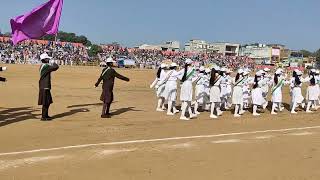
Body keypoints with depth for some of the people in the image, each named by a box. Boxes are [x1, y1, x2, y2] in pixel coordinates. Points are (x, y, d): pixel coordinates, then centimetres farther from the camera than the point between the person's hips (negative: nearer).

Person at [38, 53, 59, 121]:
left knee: (48, 102, 17)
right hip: (45, 87, -10)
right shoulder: (46, 66, -17)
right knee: (45, 103, -4)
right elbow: (56, 67, -23)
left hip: (44, 87, 10)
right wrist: (52, 62, -4)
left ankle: (46, 115, 27)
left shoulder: (42, 66, 15)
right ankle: (43, 117, 2)